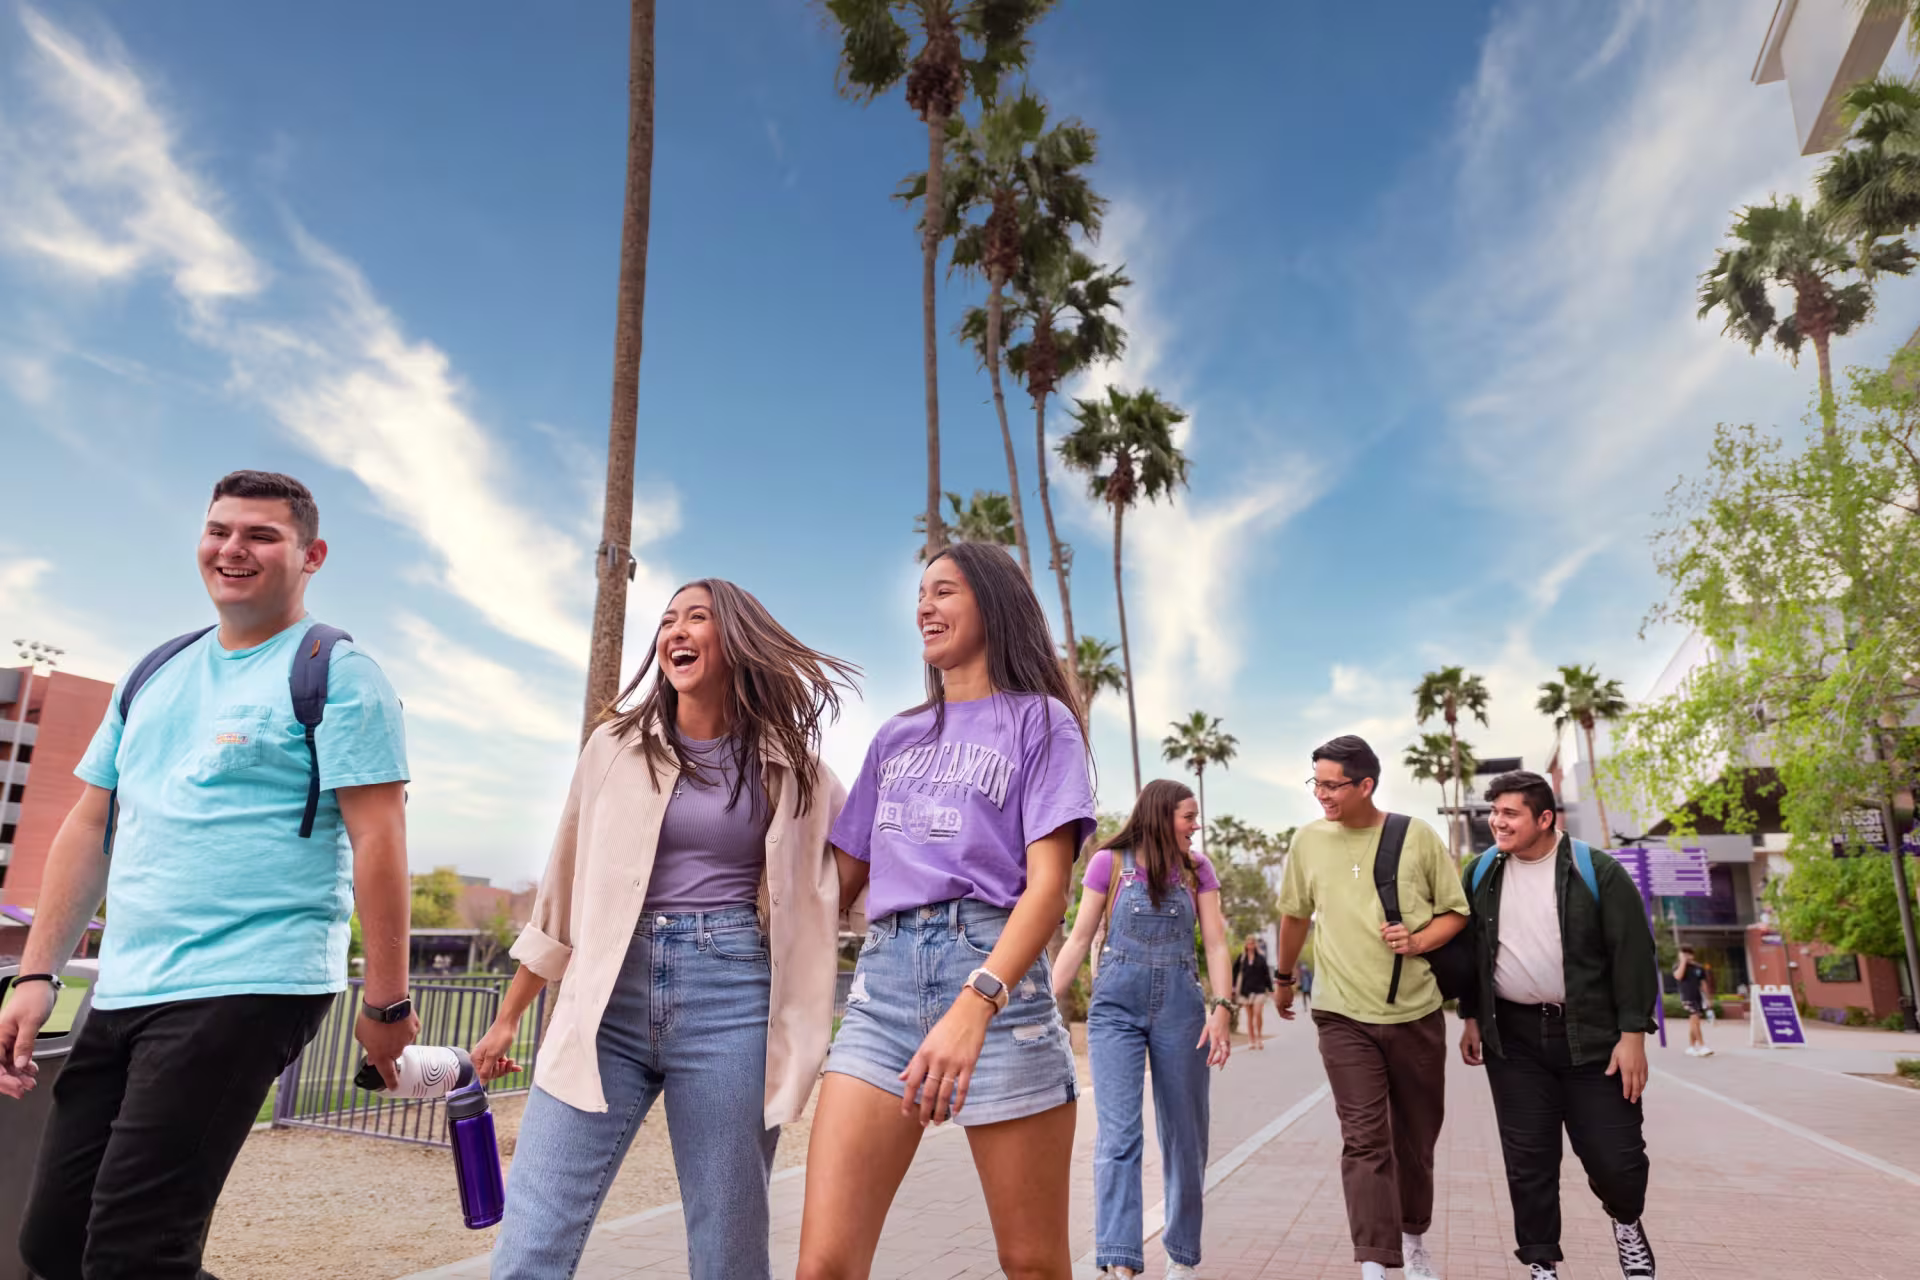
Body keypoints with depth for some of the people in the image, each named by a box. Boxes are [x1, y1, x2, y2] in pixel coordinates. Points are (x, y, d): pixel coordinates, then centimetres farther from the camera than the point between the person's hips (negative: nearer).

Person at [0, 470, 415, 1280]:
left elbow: (377, 840, -13)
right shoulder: (154, 676, 15)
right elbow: (89, 828, 17)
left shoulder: (335, 674, -7)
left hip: (248, 991, -8)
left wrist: (386, 1003, -15)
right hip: (121, 994, 8)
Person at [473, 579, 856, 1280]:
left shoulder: (789, 764, 4)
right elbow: (564, 888, 15)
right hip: (610, 996, 2)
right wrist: (508, 1017, 19)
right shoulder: (614, 746, 9)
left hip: (730, 999, -1)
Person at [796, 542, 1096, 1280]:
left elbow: (1049, 883, -6)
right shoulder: (895, 738, 21)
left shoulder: (1040, 720, 7)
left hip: (993, 972, -3)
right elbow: (842, 878, 23)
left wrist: (974, 1005, -20)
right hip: (883, 977, 4)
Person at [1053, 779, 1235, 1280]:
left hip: (1180, 1007, 3)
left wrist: (1221, 1008, -13)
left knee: (1185, 1137, 10)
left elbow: (1216, 943, 1)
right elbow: (1079, 939, 0)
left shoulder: (1198, 869, 5)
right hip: (1116, 1007, -2)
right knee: (1118, 1135, -10)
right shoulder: (1108, 862, -3)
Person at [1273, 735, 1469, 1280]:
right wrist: (1283, 978, 23)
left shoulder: (1417, 836, -4)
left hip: (1416, 1012, 1)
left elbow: (1456, 911, 5)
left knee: (1416, 1137, 15)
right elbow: (1295, 916, 13)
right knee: (1365, 1140, -9)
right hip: (1344, 1015, -1)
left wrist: (1418, 941, -14)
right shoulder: (1309, 840, -1)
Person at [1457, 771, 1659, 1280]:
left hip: (1590, 1036, -2)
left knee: (1615, 1157, 1)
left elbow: (1633, 955, -6)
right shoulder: (1481, 874, 3)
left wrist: (1633, 1034, -10)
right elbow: (1469, 950, 12)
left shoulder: (1597, 872, -7)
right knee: (1528, 1161, 5)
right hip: (1513, 1038, 3)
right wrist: (1470, 1018, 10)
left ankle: (1627, 1223, 35)